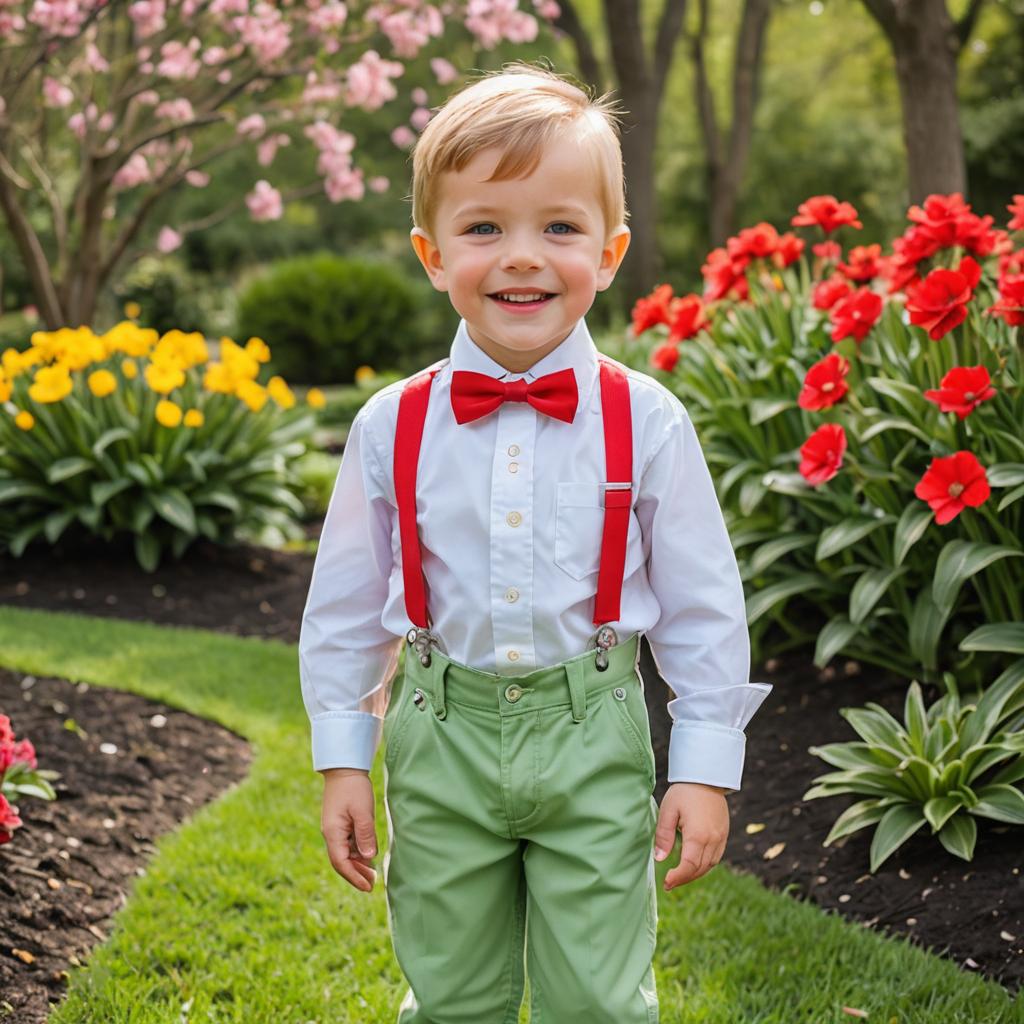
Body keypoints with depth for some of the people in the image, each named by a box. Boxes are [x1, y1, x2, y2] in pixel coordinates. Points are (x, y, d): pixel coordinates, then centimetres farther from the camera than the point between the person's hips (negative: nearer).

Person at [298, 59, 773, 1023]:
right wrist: (342, 761, 7)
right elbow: (344, 606, 6)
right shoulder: (392, 427, -4)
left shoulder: (646, 421, -7)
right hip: (442, 734, 1)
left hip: (594, 739, -1)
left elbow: (703, 608, 0)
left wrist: (704, 770, -1)